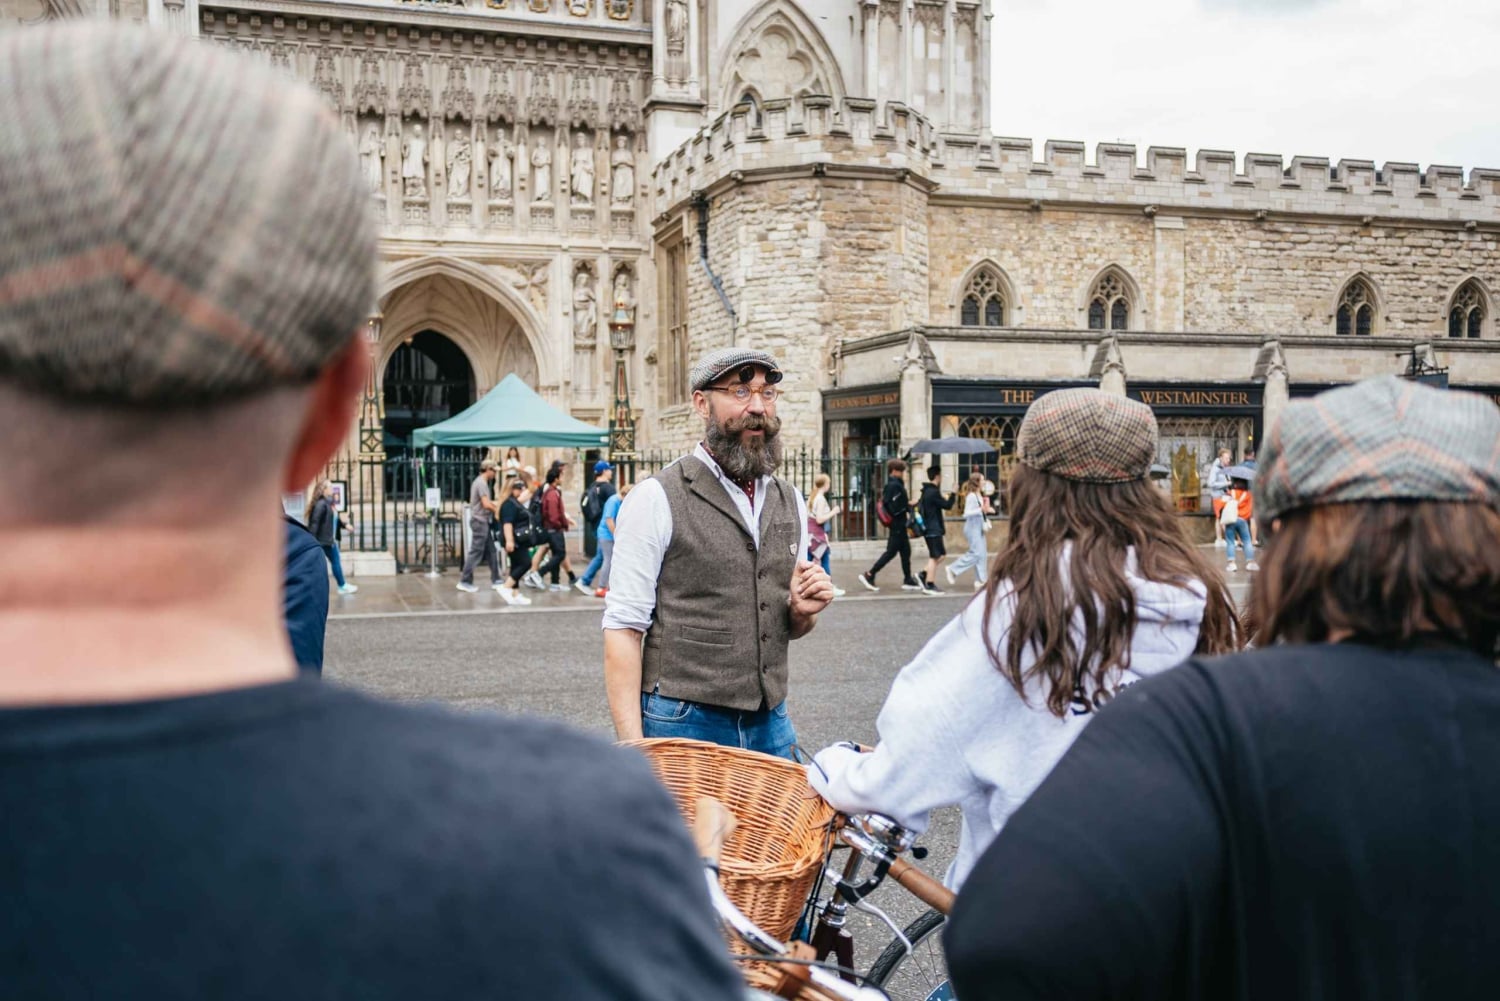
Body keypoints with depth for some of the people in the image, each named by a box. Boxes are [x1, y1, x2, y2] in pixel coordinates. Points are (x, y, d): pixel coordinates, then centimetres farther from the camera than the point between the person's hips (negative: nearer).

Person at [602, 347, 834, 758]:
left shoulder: (790, 501, 10)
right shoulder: (657, 498, -9)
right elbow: (624, 627, -13)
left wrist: (803, 611, -4)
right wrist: (632, 749, -20)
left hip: (770, 723, 6)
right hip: (682, 724, -5)